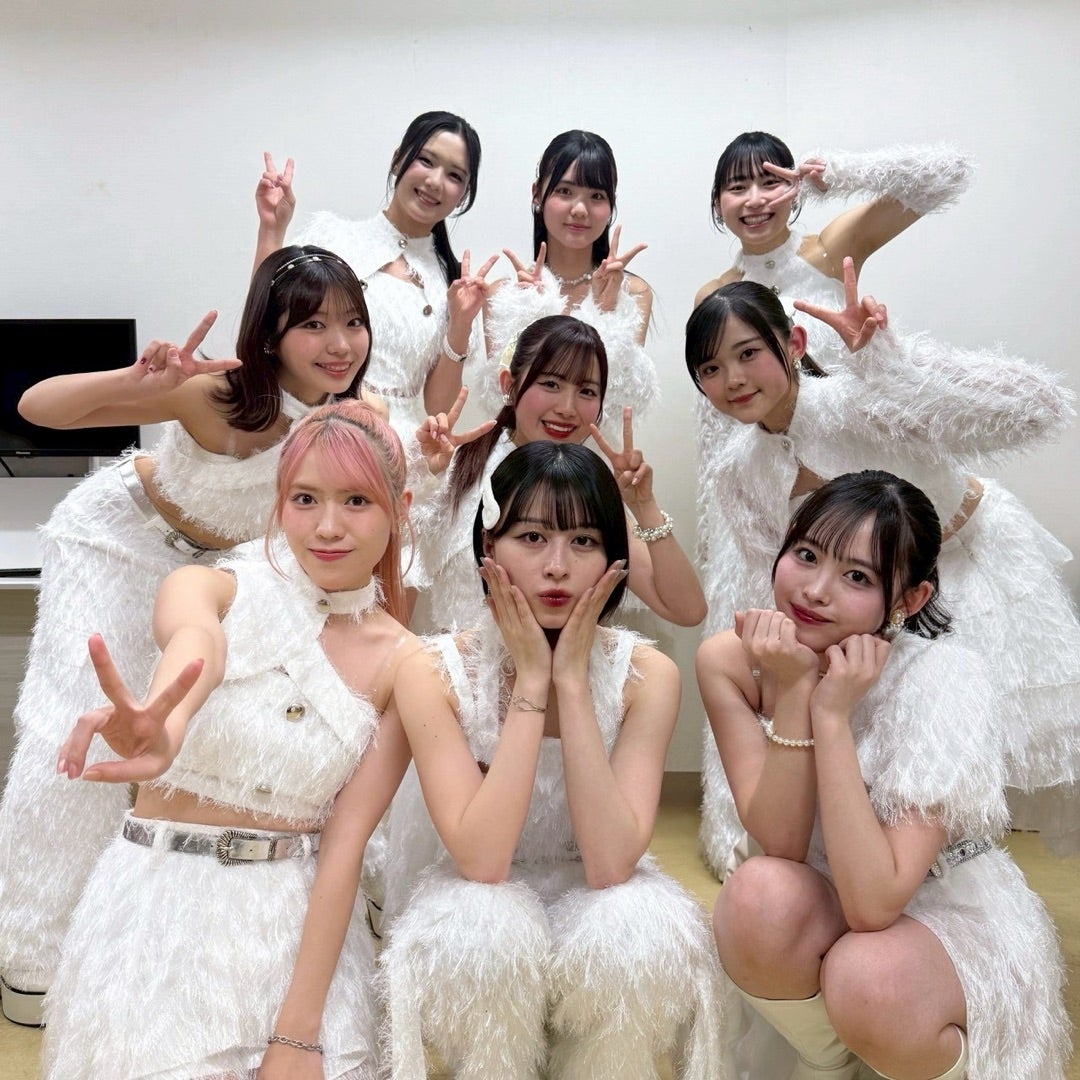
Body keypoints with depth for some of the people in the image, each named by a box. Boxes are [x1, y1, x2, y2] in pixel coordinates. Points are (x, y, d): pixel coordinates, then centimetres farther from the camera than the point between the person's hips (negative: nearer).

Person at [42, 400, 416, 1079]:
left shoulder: (402, 662, -6)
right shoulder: (211, 588, -9)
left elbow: (347, 841, -10)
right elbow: (195, 644, -34)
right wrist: (162, 727, -58)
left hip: (302, 923, 1)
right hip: (160, 902, 0)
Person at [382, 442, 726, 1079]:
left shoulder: (647, 675, -14)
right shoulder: (434, 675, -17)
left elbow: (610, 864, -24)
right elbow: (481, 860, -27)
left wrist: (572, 679, -28)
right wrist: (531, 679, -28)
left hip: (596, 901, 1)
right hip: (480, 909, 0)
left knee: (642, 933, -31)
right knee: (491, 929, -33)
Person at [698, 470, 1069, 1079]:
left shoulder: (943, 680, -26)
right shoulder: (732, 661, -16)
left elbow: (874, 903, -32)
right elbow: (779, 848, -20)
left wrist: (832, 715, -35)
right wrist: (792, 693, -30)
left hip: (949, 914, -2)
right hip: (821, 907, 2)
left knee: (868, 985, -34)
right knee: (758, 895, -31)